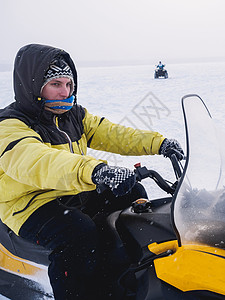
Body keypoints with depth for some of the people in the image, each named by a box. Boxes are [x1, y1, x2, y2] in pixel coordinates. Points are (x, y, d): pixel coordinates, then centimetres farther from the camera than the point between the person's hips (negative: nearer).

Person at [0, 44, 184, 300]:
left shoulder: (74, 115, 8)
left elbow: (111, 134, 5)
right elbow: (35, 162, -40)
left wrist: (157, 143, -11)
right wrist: (94, 171, -56)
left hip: (77, 194, 8)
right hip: (32, 203, -8)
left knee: (134, 195, 6)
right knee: (81, 235, -34)